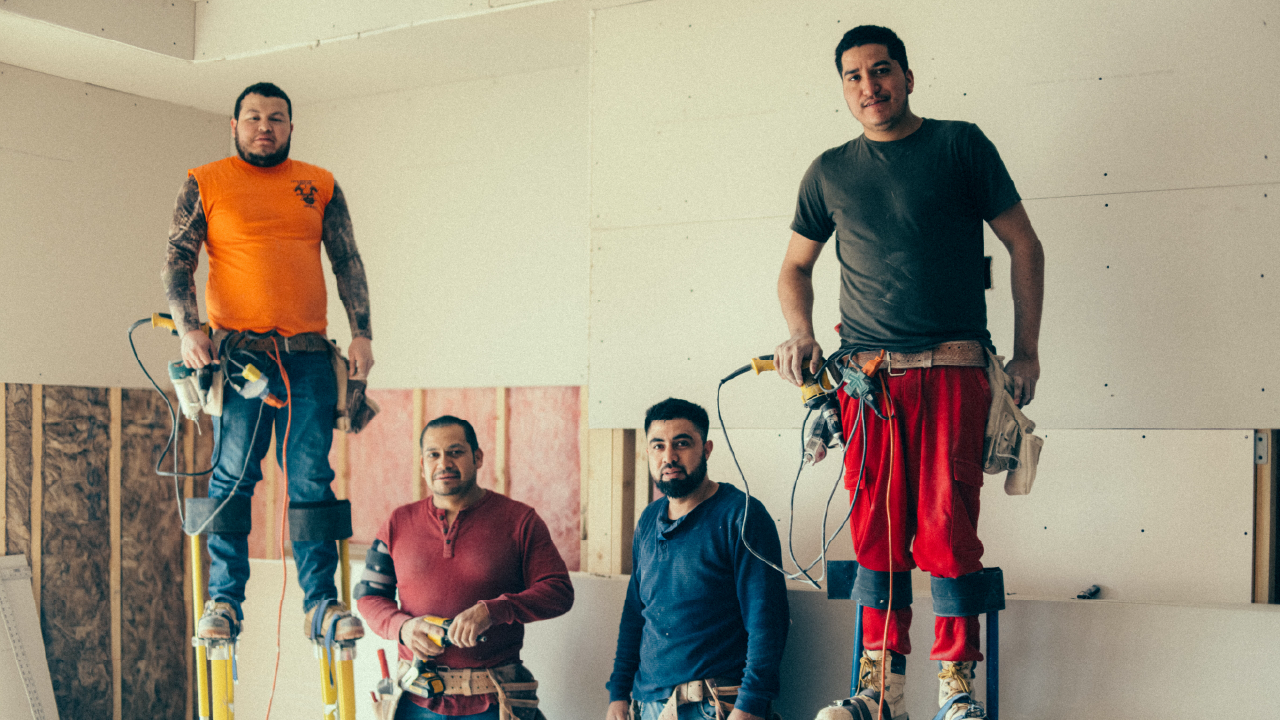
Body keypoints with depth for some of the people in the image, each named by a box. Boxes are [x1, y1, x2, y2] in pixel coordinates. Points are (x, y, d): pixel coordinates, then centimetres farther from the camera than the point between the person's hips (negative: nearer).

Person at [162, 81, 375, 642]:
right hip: (238, 352, -2)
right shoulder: (205, 184, 8)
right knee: (232, 477, -2)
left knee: (312, 480, 1)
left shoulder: (321, 186, 14)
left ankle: (321, 601, 5)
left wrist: (362, 333, 3)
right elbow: (177, 261, 2)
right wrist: (188, 328, -12)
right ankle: (224, 598, 6)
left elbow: (347, 262, 13)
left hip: (309, 354, 2)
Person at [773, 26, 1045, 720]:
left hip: (952, 369, -2)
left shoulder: (959, 145, 6)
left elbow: (1024, 245, 8)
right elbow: (795, 266, 23)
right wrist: (800, 332, 3)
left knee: (947, 526, -6)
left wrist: (1027, 352, 2)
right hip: (864, 373, 3)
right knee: (876, 529, 2)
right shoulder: (829, 172, 14)